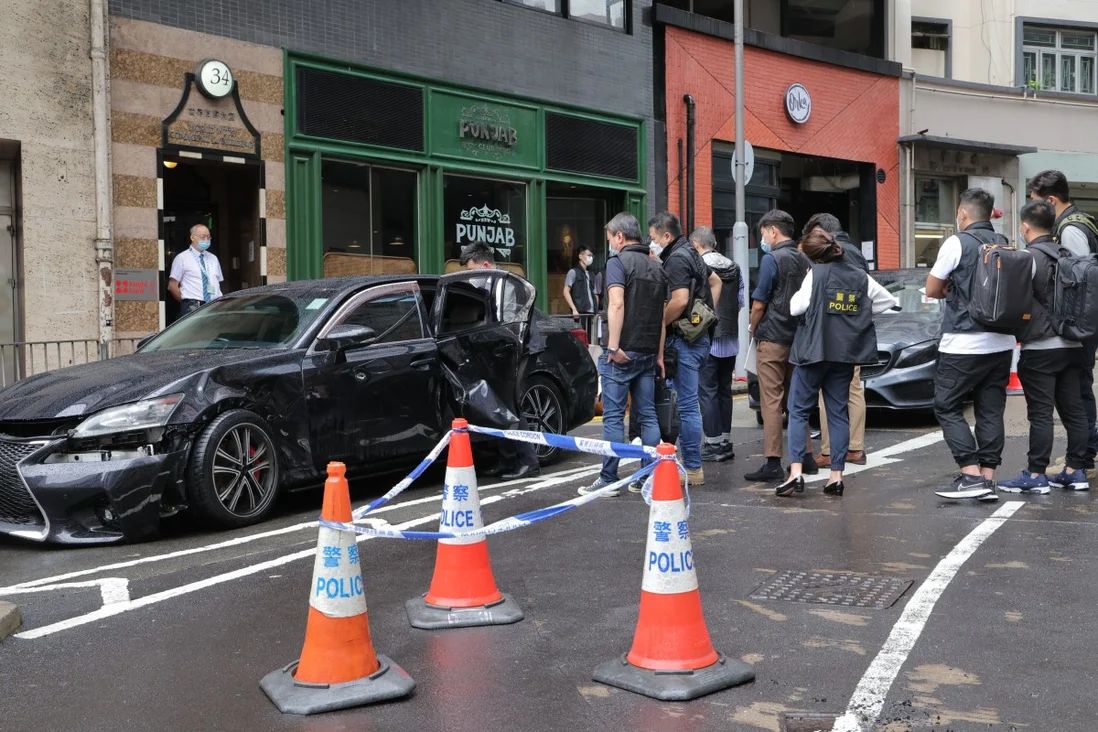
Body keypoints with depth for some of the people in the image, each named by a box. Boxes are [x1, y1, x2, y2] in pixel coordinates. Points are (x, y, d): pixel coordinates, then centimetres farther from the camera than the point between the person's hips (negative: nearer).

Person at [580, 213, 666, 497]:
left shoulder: (618, 261, -6)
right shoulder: (655, 267, 16)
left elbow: (616, 304, -19)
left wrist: (614, 347, -19)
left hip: (621, 352, -7)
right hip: (648, 353, 7)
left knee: (613, 417, -2)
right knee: (648, 416, 8)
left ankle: (608, 479, 1)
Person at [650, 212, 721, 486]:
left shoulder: (676, 260, -14)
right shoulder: (691, 254, 17)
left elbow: (680, 300, -27)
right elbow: (715, 281, 31)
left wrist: (659, 326, -15)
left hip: (684, 340, -10)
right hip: (699, 337, 10)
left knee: (687, 405, -5)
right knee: (688, 403, 15)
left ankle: (693, 468, 0)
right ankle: (692, 464, 21)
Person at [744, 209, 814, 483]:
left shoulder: (771, 259, -11)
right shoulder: (804, 259, 10)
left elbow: (759, 304, -11)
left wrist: (753, 329, 4)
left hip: (772, 339, -7)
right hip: (798, 338, 7)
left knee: (771, 401, -5)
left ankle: (773, 463, -6)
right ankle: (804, 456, 20)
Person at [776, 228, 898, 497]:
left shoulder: (817, 273, -8)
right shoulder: (861, 276, 8)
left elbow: (795, 307, -11)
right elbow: (889, 301, 16)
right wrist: (858, 314, 16)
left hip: (815, 351, -5)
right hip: (846, 353, 5)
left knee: (798, 410, 0)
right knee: (838, 412, 9)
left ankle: (796, 472, -11)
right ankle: (836, 475, 8)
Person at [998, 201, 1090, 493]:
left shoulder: (1029, 257, -12)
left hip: (1040, 347, -7)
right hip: (1072, 345, 7)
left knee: (1040, 414, -4)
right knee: (1073, 411, 10)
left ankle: (1035, 475, -1)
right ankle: (1074, 470, 16)